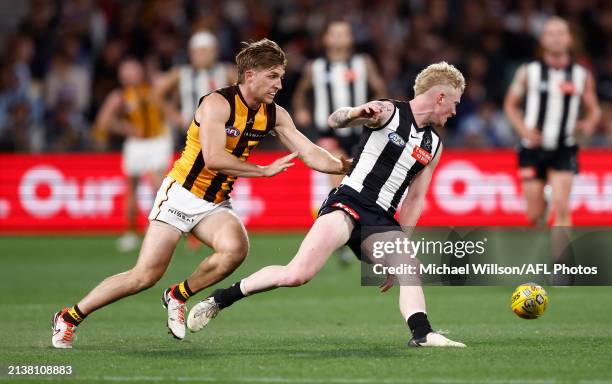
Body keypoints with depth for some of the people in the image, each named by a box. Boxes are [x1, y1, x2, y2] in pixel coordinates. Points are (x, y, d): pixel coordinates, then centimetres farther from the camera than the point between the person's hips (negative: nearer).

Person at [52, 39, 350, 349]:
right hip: (182, 194, -6)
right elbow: (213, 158, -29)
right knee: (146, 275, -12)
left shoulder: (274, 115, 2)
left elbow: (310, 154, 4)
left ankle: (178, 296, -3)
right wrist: (264, 170, -26)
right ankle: (70, 317, 5)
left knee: (236, 248, -28)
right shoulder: (217, 104, -19)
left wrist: (347, 166, -8)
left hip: (215, 205, 6)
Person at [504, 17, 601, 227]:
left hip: (563, 151, 0)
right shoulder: (529, 72, -1)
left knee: (561, 207, -15)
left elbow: (593, 109, 12)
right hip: (533, 148, 0)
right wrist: (523, 129, -10)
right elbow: (510, 104, 8)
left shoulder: (582, 75, 1)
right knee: (534, 214, 6)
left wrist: (589, 123, -11)